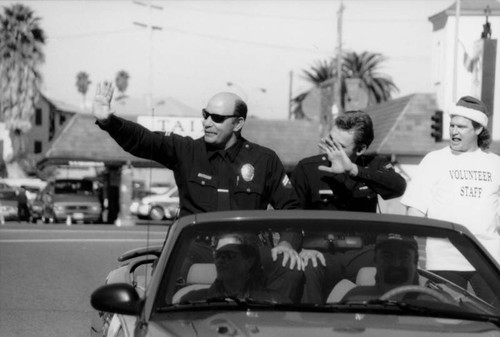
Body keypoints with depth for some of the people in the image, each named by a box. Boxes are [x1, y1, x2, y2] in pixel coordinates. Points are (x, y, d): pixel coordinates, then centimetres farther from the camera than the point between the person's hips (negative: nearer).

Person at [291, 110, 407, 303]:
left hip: (363, 251, 1)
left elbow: (398, 187, -13)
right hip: (323, 252, -1)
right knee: (308, 273, -36)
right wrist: (304, 247, -18)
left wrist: (353, 170, -23)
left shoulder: (375, 166, 10)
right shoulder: (308, 168, 5)